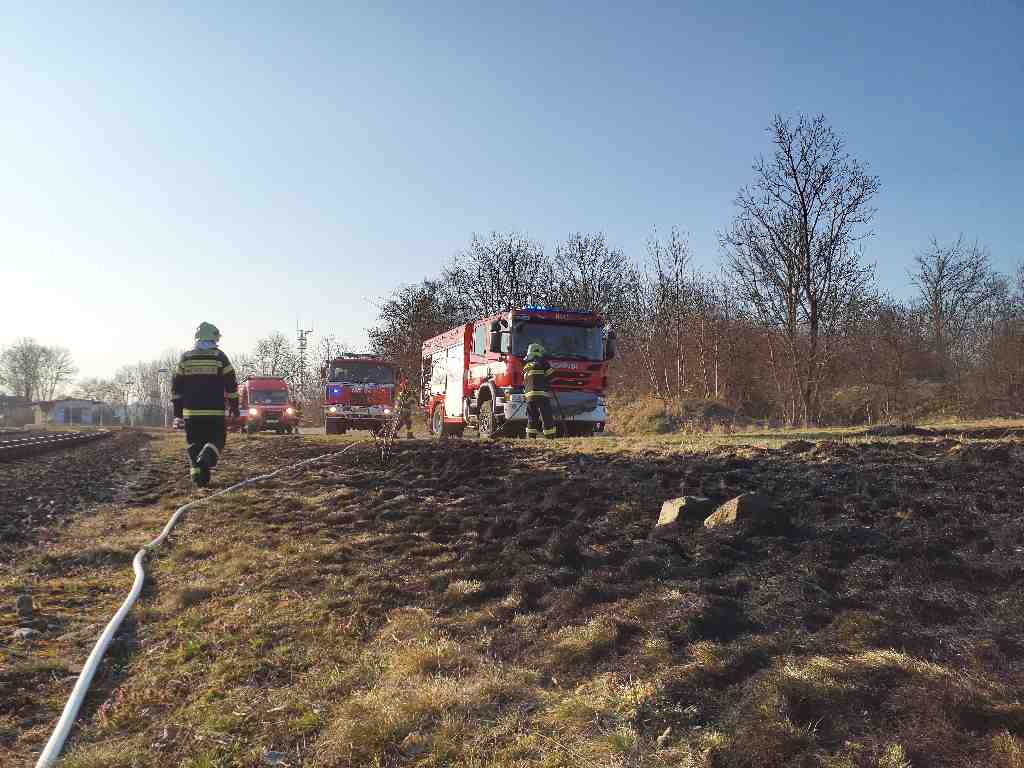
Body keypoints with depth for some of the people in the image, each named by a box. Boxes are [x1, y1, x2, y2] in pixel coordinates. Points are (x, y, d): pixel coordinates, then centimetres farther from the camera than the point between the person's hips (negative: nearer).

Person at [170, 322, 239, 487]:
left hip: (191, 411, 3)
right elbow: (231, 384, 0)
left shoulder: (185, 358, 8)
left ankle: (195, 469, 4)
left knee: (194, 443, 12)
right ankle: (204, 462, -22)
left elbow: (176, 385, 10)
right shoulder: (219, 357, -1)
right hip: (215, 412, -3)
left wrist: (177, 407, 17)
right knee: (216, 441, 4)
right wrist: (234, 406, 7)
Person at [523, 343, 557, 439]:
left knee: (532, 420, 10)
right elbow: (551, 376, -3)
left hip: (529, 396, 6)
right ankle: (550, 437, -9)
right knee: (547, 419, -5)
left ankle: (530, 438, 6)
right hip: (542, 395, -6)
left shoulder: (526, 366, 21)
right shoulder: (542, 362, 1)